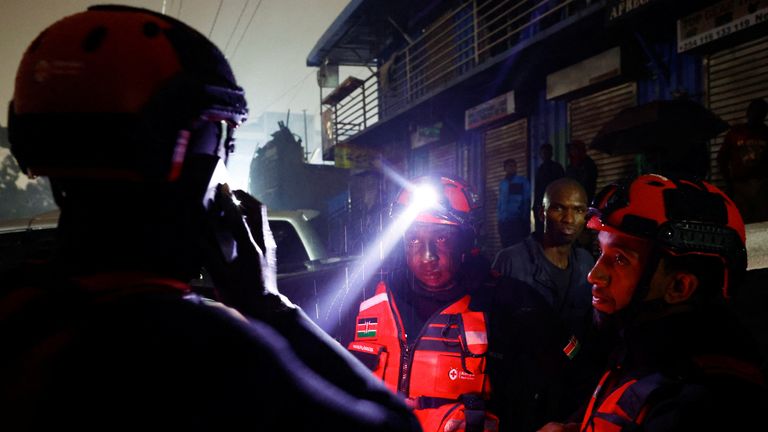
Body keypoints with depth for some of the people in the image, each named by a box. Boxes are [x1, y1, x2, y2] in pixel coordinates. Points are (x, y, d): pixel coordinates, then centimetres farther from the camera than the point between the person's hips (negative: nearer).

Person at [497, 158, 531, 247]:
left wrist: (525, 218, -7)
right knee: (506, 246, 3)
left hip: (518, 220, -4)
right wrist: (499, 218, 10)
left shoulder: (522, 181, 5)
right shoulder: (502, 183, 18)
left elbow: (527, 200, 0)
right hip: (504, 221, 4)